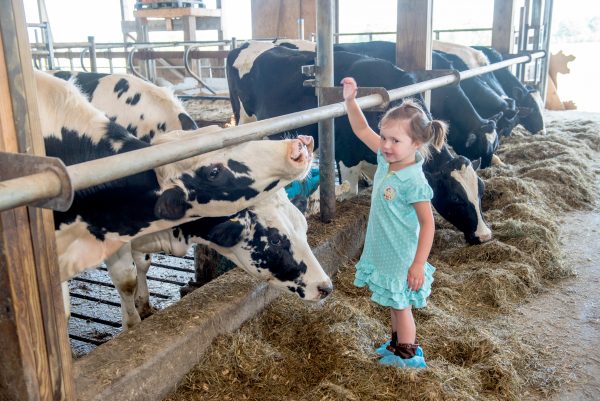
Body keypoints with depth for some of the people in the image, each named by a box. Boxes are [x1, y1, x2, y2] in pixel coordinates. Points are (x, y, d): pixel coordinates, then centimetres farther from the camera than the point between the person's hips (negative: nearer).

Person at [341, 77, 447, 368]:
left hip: (401, 258, -8)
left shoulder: (413, 181, -27)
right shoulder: (386, 159, -6)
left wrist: (419, 264, -21)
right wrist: (350, 100, -6)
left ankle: (407, 355, 30)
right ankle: (397, 343, 43)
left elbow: (427, 224, -22)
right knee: (394, 303, 24)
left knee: (401, 305, 11)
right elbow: (362, 130, 4)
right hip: (382, 253, 8)